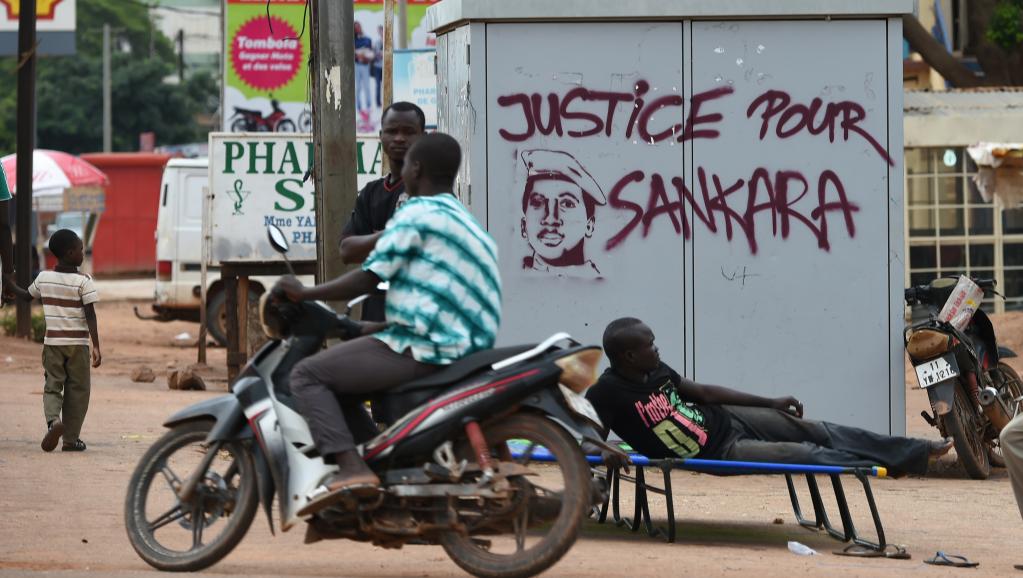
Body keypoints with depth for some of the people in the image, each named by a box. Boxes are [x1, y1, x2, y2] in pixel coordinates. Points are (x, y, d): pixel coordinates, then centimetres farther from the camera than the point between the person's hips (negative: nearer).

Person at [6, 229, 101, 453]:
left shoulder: (44, 278, 3)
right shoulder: (83, 282, -9)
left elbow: (27, 296, 20)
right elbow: (90, 316, -12)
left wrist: (10, 285, 38)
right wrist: (96, 346, -11)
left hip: (52, 342, 3)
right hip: (77, 343, -3)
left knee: (52, 386, 8)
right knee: (76, 391, 7)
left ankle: (53, 419, -21)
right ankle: (71, 438, 8)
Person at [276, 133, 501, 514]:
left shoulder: (418, 214, -9)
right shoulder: (465, 221, 21)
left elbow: (368, 279, -12)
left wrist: (304, 294, -1)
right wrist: (379, 327, 31)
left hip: (422, 350, -10)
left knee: (308, 375, -7)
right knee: (341, 384, 26)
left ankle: (351, 468, -23)